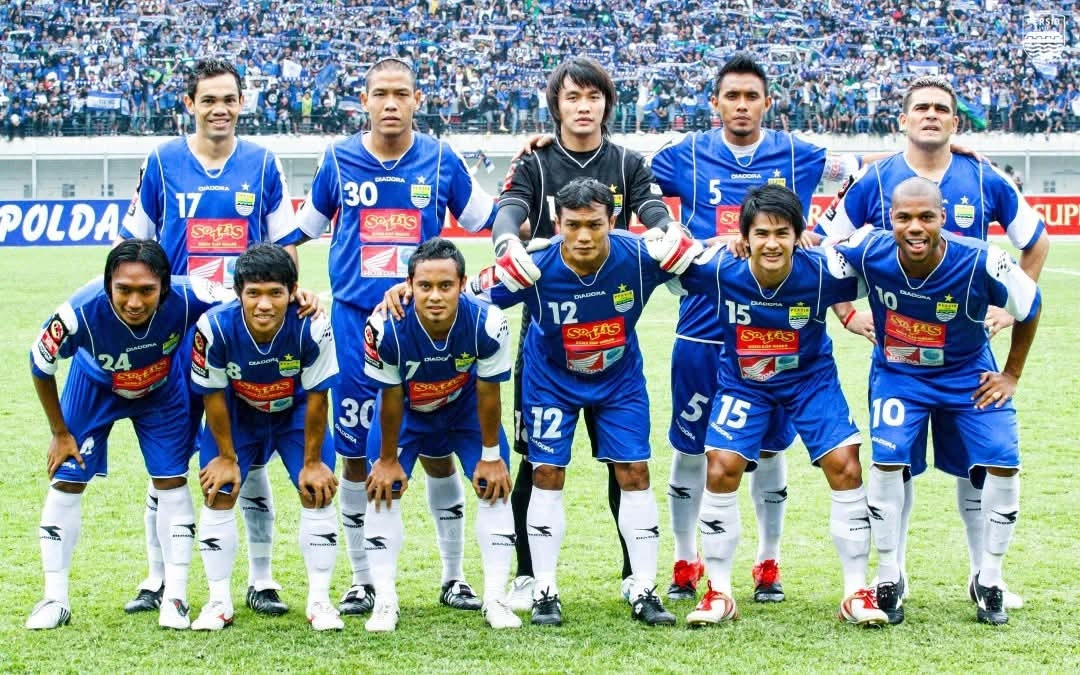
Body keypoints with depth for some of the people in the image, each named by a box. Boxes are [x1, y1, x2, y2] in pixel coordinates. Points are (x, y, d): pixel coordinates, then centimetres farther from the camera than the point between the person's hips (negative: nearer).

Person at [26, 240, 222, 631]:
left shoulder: (187, 299, -40)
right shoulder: (81, 313, -40)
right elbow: (40, 366, -19)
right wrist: (60, 433, -10)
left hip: (163, 387, 1)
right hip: (95, 385, -1)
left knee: (172, 481, -1)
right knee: (66, 481, -1)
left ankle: (175, 596, 10)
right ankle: (55, 599, 11)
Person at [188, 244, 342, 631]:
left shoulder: (312, 327, -34)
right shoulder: (215, 327, -33)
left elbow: (316, 397, -21)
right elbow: (214, 396, -17)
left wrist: (312, 461, -13)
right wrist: (226, 457, -9)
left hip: (295, 412, 0)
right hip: (238, 413, 1)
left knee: (318, 494, -9)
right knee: (218, 494, -5)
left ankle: (319, 602, 4)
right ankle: (219, 603, 8)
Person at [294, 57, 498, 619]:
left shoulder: (441, 161, 2)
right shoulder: (338, 160, 3)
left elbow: (486, 220, 13)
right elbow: (303, 230, 17)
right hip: (355, 320, 1)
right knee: (356, 455, 3)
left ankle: (453, 577, 14)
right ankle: (362, 580, 16)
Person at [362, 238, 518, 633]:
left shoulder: (487, 324, -36)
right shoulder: (387, 329, -38)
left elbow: (488, 394, -20)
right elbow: (391, 400, -22)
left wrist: (491, 455, -10)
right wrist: (388, 459, -11)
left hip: (465, 404, 1)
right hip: (408, 407, 0)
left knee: (494, 487, -6)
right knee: (384, 488, -8)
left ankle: (495, 599, 3)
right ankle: (385, 602, 1)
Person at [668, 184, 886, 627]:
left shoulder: (822, 272, -28)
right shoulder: (718, 270, -27)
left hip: (811, 378, 0)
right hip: (742, 381, 0)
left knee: (845, 466, -11)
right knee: (721, 469, -12)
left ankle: (857, 593, 2)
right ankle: (718, 594, 3)